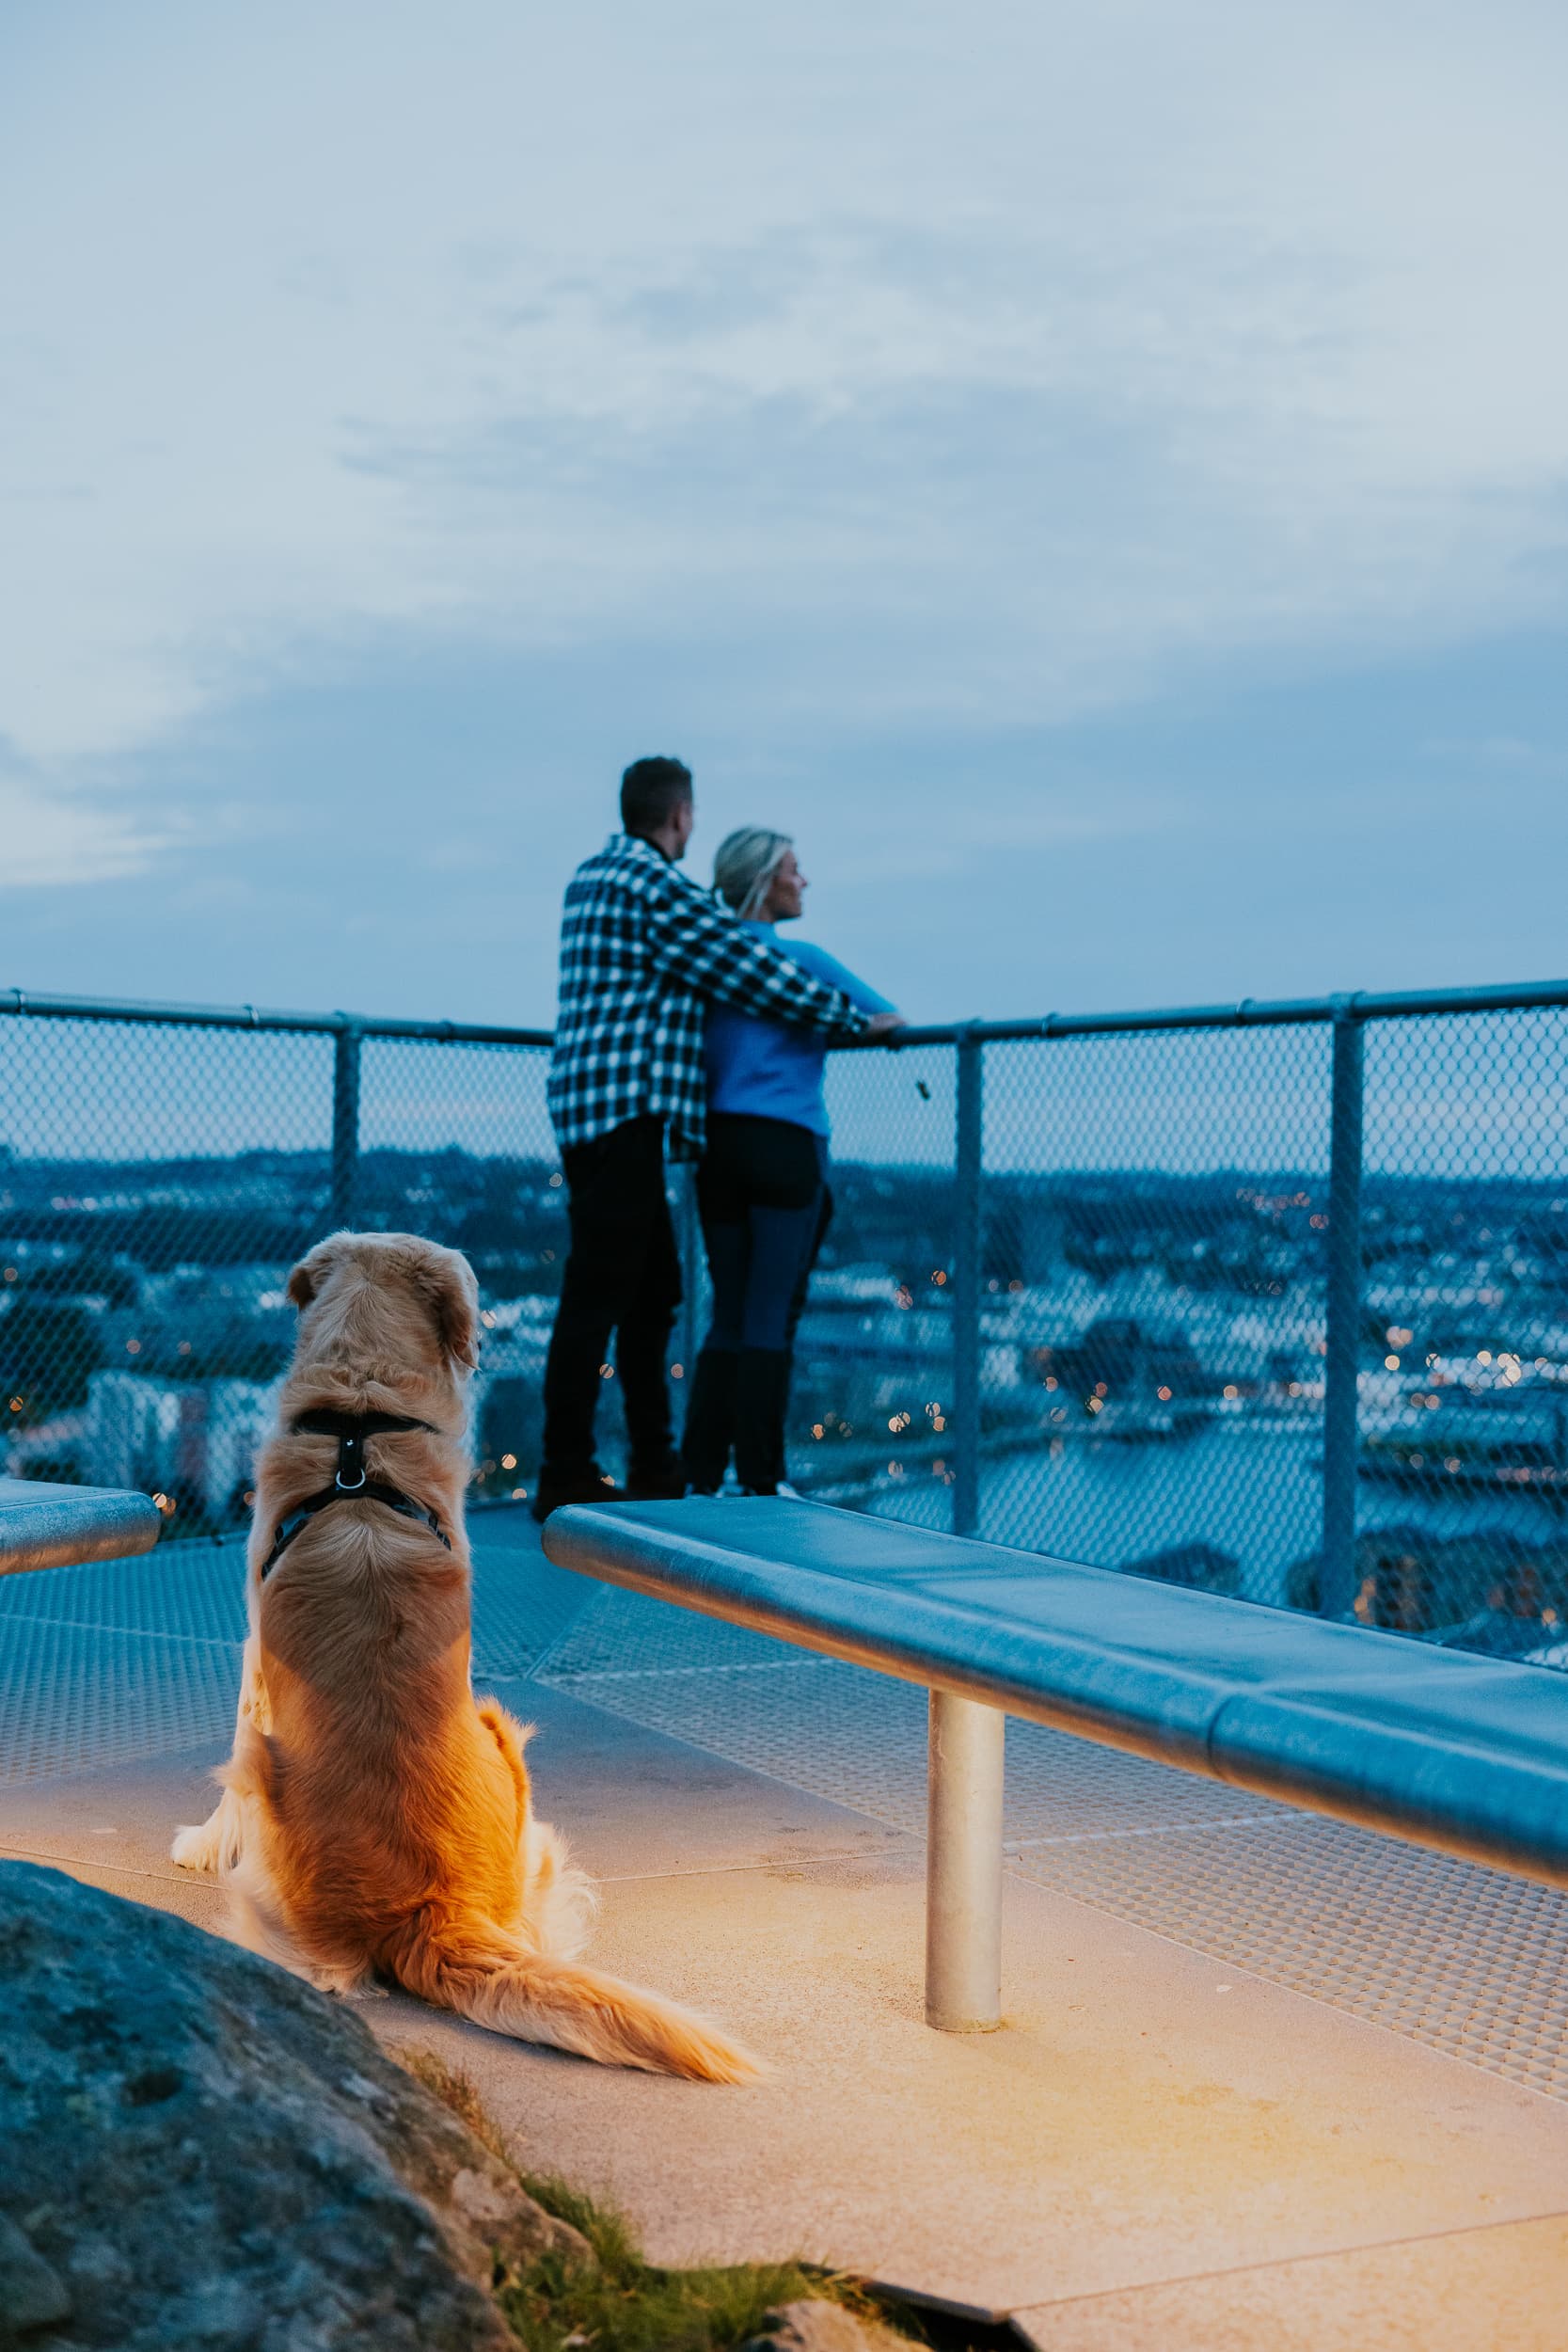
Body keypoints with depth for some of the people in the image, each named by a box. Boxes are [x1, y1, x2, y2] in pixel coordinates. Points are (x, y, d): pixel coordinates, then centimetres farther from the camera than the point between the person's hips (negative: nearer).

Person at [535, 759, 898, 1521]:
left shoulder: (591, 876, 18)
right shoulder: (659, 888, -10)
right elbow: (752, 969, -11)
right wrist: (854, 1018, -2)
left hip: (591, 1107, 10)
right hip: (623, 1109, -10)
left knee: (654, 1288, 14)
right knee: (597, 1296, -8)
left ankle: (655, 1466, 20)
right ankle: (565, 1479, -5)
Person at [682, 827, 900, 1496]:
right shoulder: (802, 958, -4)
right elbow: (887, 1019, 4)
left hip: (719, 1144, 6)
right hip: (784, 1144, -6)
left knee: (729, 1319, 10)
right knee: (772, 1320, -4)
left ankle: (700, 1478, 7)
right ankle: (761, 1483, -3)